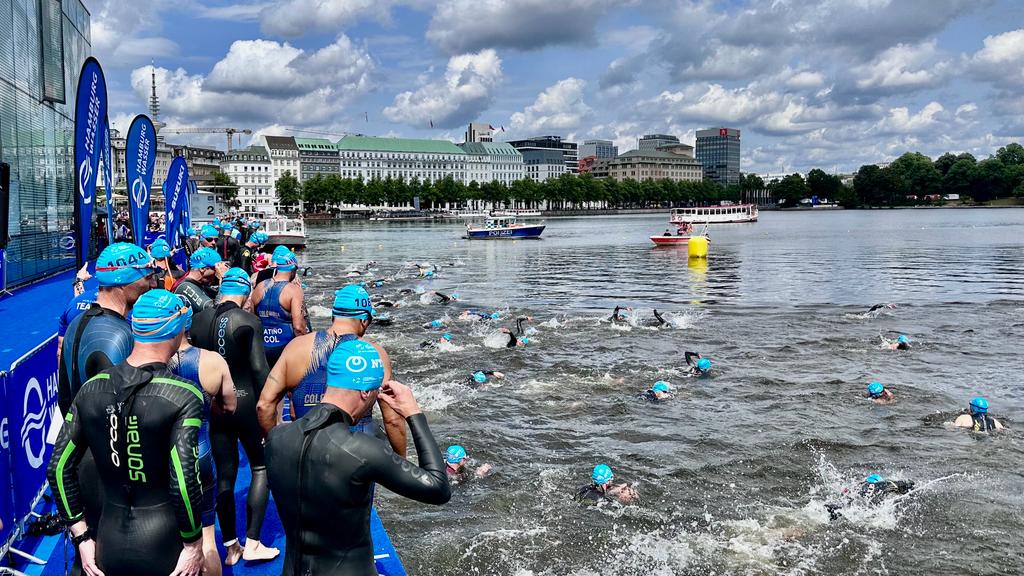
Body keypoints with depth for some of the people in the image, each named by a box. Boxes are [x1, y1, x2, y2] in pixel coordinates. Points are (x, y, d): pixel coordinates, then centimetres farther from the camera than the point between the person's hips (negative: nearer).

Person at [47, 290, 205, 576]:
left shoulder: (91, 389, -1)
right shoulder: (183, 396, -17)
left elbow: (58, 469, 1)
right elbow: (184, 482, -23)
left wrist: (82, 537, 8)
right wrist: (194, 544, -9)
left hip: (109, 541, 4)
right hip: (164, 542, -3)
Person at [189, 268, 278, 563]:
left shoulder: (198, 320, 1)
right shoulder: (249, 321, -13)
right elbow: (259, 368, -14)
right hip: (245, 401, -4)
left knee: (224, 474, 13)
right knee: (262, 468, 12)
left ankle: (230, 547, 22)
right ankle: (252, 543, 7)